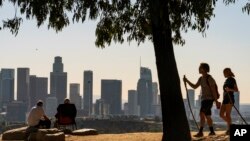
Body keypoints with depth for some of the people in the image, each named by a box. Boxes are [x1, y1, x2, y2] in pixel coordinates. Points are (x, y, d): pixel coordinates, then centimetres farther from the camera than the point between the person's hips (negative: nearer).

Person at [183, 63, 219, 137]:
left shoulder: (209, 78, -15)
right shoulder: (201, 78, 12)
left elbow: (213, 90, -16)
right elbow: (194, 86, 15)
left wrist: (216, 100, -17)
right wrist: (187, 81, 3)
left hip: (209, 99, -9)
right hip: (204, 99, 9)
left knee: (201, 114, -21)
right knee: (207, 116, 14)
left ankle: (200, 132, -25)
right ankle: (212, 131, 25)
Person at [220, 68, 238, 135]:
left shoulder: (232, 79, -5)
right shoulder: (226, 80, 19)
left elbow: (236, 90, -8)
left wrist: (230, 89, -25)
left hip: (230, 98, -8)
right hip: (225, 99, 8)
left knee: (227, 114, -11)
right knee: (221, 114, 2)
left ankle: (229, 129, -5)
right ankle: (230, 125, 16)